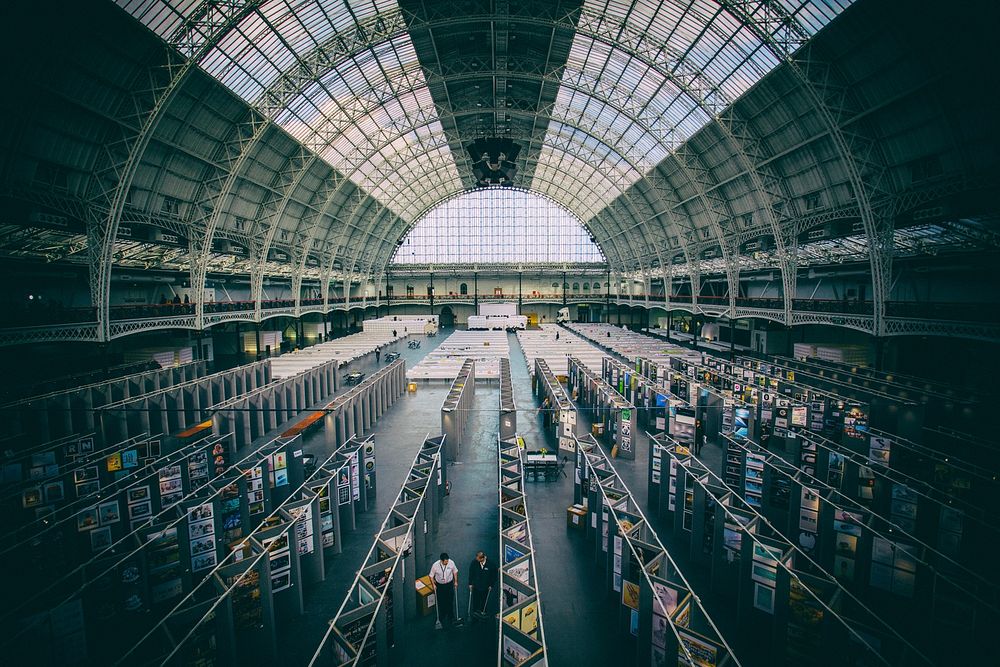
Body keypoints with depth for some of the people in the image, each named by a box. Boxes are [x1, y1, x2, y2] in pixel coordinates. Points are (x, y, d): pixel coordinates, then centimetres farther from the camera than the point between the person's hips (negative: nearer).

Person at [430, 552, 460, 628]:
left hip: (449, 585, 1)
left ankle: (451, 618, 26)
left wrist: (456, 581, 2)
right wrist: (433, 585, -11)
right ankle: (441, 619, 30)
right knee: (441, 603, 11)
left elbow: (455, 571, -1)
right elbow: (431, 576, -7)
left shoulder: (451, 563, -19)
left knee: (450, 602, 9)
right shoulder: (435, 565, -23)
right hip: (439, 586, -1)